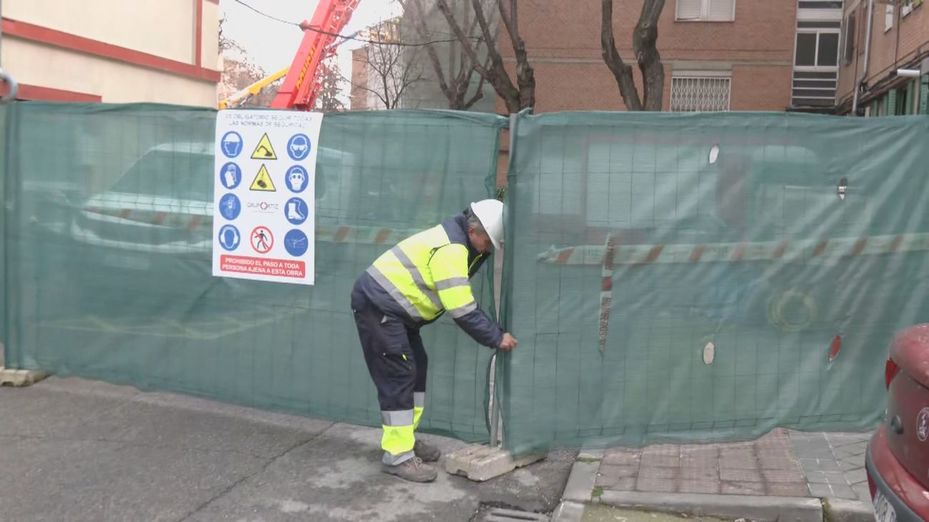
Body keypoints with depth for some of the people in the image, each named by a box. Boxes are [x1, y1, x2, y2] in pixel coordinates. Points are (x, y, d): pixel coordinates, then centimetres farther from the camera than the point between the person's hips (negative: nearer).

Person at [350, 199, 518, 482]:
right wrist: (496, 338, -15)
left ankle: (404, 438, 24)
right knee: (398, 376, -10)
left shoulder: (458, 240, 8)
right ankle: (397, 456, -5)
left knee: (415, 368, 13)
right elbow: (462, 310, -23)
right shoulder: (450, 250, -23)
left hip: (393, 307, 10)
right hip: (377, 305, -10)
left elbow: (464, 303, 13)